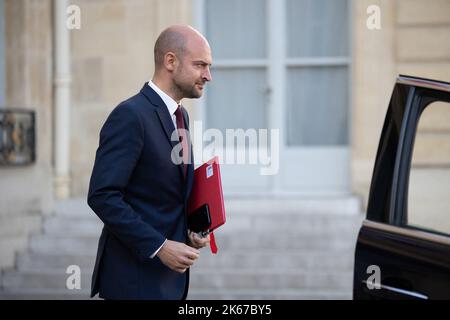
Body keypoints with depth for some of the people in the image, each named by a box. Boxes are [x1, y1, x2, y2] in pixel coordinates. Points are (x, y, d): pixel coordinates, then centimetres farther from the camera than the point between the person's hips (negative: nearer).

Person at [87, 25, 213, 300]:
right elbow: (102, 196, -21)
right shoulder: (130, 116, -16)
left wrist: (193, 227, 3)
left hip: (169, 275, 8)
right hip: (135, 278, -8)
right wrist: (159, 246, -22)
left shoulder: (180, 115, 12)